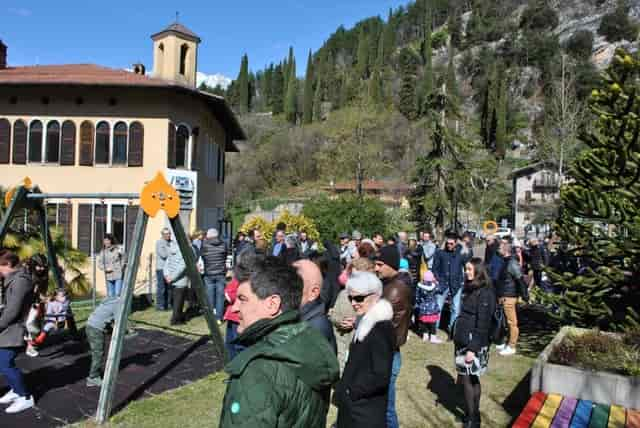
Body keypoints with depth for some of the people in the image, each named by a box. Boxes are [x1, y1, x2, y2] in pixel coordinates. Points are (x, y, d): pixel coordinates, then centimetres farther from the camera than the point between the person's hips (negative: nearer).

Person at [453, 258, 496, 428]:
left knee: (467, 379, -1)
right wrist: (458, 338, 15)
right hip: (463, 340, 8)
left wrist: (473, 348, -20)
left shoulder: (485, 293, -15)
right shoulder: (470, 289, 10)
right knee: (472, 379, 14)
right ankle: (474, 414, 24)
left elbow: (483, 324, -18)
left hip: (474, 343, -8)